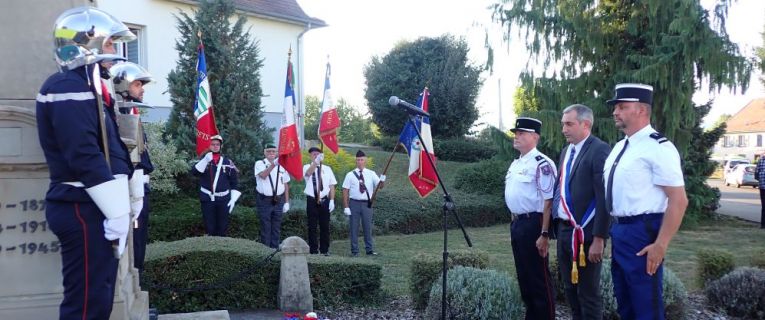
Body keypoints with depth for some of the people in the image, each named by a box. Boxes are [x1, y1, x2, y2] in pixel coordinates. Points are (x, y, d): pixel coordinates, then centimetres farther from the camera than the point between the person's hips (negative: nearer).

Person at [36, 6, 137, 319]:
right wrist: (117, 212, -20)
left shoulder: (83, 86, 19)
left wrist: (118, 209, 18)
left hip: (90, 208, 10)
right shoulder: (68, 88, -14)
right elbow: (85, 157, -22)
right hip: (83, 210, -10)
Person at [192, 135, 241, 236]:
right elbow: (194, 172, -16)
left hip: (223, 200, 1)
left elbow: (234, 181, 5)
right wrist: (205, 160, -29)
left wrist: (233, 199, -3)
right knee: (209, 228, 3)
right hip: (207, 199, -1)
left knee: (222, 228, 7)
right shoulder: (204, 159, 4)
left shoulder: (227, 161, 4)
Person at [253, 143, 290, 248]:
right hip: (264, 200, -3)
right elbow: (263, 175, -23)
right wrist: (273, 164, -37)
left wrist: (287, 202, 5)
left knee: (276, 228, 9)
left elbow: (286, 184, 9)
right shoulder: (260, 164, -1)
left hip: (278, 200, 3)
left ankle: (275, 249, 16)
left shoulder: (281, 165, 8)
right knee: (265, 228, 1)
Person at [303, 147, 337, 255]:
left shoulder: (327, 169, 8)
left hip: (324, 200, 2)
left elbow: (332, 186, 7)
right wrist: (316, 161, -40)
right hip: (312, 200, -2)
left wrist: (332, 200, -2)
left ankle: (325, 250, 15)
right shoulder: (307, 167, 2)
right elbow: (308, 173, -24)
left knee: (325, 226, 6)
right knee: (312, 226, 3)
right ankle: (313, 250, 10)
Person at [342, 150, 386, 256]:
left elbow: (380, 186, -3)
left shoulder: (371, 174, 4)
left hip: (367, 204, 1)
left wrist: (382, 180, -26)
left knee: (368, 227, 7)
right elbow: (345, 191, -2)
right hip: (354, 203, -1)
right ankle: (354, 251, 15)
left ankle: (370, 250, 17)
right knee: (354, 228, 5)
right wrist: (346, 207, -8)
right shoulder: (350, 175, -1)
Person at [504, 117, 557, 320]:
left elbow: (549, 202, -19)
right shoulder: (515, 164, 13)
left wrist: (544, 234, -22)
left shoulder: (541, 163, -16)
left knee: (539, 278, 0)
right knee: (523, 276, 17)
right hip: (517, 223, 9)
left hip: (532, 223, -9)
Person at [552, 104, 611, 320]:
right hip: (564, 230, 8)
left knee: (588, 294, 3)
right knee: (570, 290, 18)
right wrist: (557, 227, 12)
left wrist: (598, 238, -20)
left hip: (585, 234, -8)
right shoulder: (565, 151, 13)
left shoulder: (599, 150, -13)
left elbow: (604, 198, -18)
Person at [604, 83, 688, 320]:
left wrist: (660, 245, -21)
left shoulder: (658, 147, -15)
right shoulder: (620, 147, 13)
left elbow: (678, 200, -19)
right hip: (619, 230, 9)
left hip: (642, 232, -9)